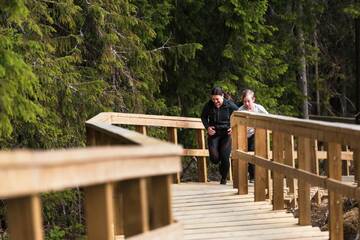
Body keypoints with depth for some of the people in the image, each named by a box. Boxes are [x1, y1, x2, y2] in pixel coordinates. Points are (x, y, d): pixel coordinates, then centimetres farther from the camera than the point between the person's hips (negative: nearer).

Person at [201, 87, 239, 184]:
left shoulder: (230, 105, -10)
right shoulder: (209, 105, -6)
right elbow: (204, 117, 13)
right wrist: (207, 127, -3)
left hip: (226, 133, -1)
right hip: (213, 133, 1)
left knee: (225, 157, -13)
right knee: (214, 157, -15)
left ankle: (224, 178, 13)